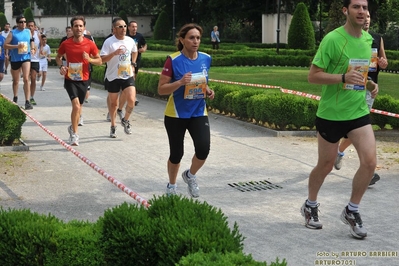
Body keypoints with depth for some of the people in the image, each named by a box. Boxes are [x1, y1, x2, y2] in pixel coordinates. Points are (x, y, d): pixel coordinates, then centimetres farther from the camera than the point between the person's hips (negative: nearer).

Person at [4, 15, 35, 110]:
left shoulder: (28, 32, 5)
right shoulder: (12, 33, -5)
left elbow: (32, 40, 25)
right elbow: (5, 45, -8)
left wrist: (32, 48, 6)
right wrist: (16, 46, -21)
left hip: (26, 58, 1)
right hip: (15, 59, -1)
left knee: (26, 79, -15)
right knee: (16, 81, 14)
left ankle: (27, 101, -17)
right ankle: (15, 98, 38)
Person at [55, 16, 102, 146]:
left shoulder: (90, 44, -5)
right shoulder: (65, 44, -5)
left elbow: (100, 61, 1)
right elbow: (58, 57, 12)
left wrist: (89, 59, -18)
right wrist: (61, 66, -7)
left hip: (83, 80, 2)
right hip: (70, 79, -2)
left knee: (78, 108, 16)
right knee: (76, 105, -20)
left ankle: (73, 128, 43)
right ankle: (74, 134, -9)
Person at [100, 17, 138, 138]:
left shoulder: (130, 41, 2)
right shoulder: (109, 42, -11)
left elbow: (134, 52, 24)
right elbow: (102, 59, -17)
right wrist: (114, 53, -29)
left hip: (128, 76, 2)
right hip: (113, 77, -2)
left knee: (131, 100, -12)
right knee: (113, 103, 10)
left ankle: (125, 120, 15)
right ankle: (113, 126, 29)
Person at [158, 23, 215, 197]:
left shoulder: (206, 59, 0)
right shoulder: (173, 60, -15)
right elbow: (161, 89, -15)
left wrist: (208, 90, -3)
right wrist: (180, 82, -30)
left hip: (199, 113, 3)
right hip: (176, 115, -3)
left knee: (203, 149, -14)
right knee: (176, 154, 7)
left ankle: (190, 176, 18)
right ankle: (171, 186, 34)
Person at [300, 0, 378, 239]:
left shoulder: (368, 39, 5)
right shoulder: (332, 39, -15)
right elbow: (313, 76, -15)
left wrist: (370, 84, 0)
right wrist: (343, 78, -28)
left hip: (359, 111, 5)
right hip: (331, 114, -5)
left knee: (370, 161, -9)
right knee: (326, 165, 9)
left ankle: (352, 211, 11)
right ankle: (310, 206, 35)